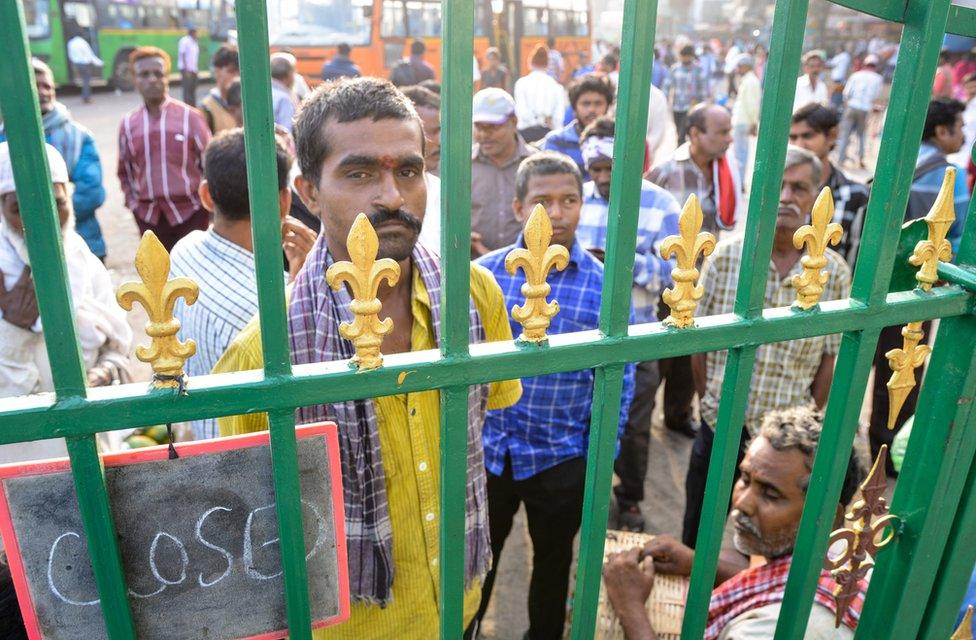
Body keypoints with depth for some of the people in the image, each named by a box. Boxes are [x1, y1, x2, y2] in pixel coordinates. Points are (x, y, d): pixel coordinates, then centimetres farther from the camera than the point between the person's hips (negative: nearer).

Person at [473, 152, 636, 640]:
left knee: (553, 562, 22)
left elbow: (618, 383, -5)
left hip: (562, 459, -1)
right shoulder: (484, 273, -8)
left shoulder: (605, 287, -11)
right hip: (486, 452, 1)